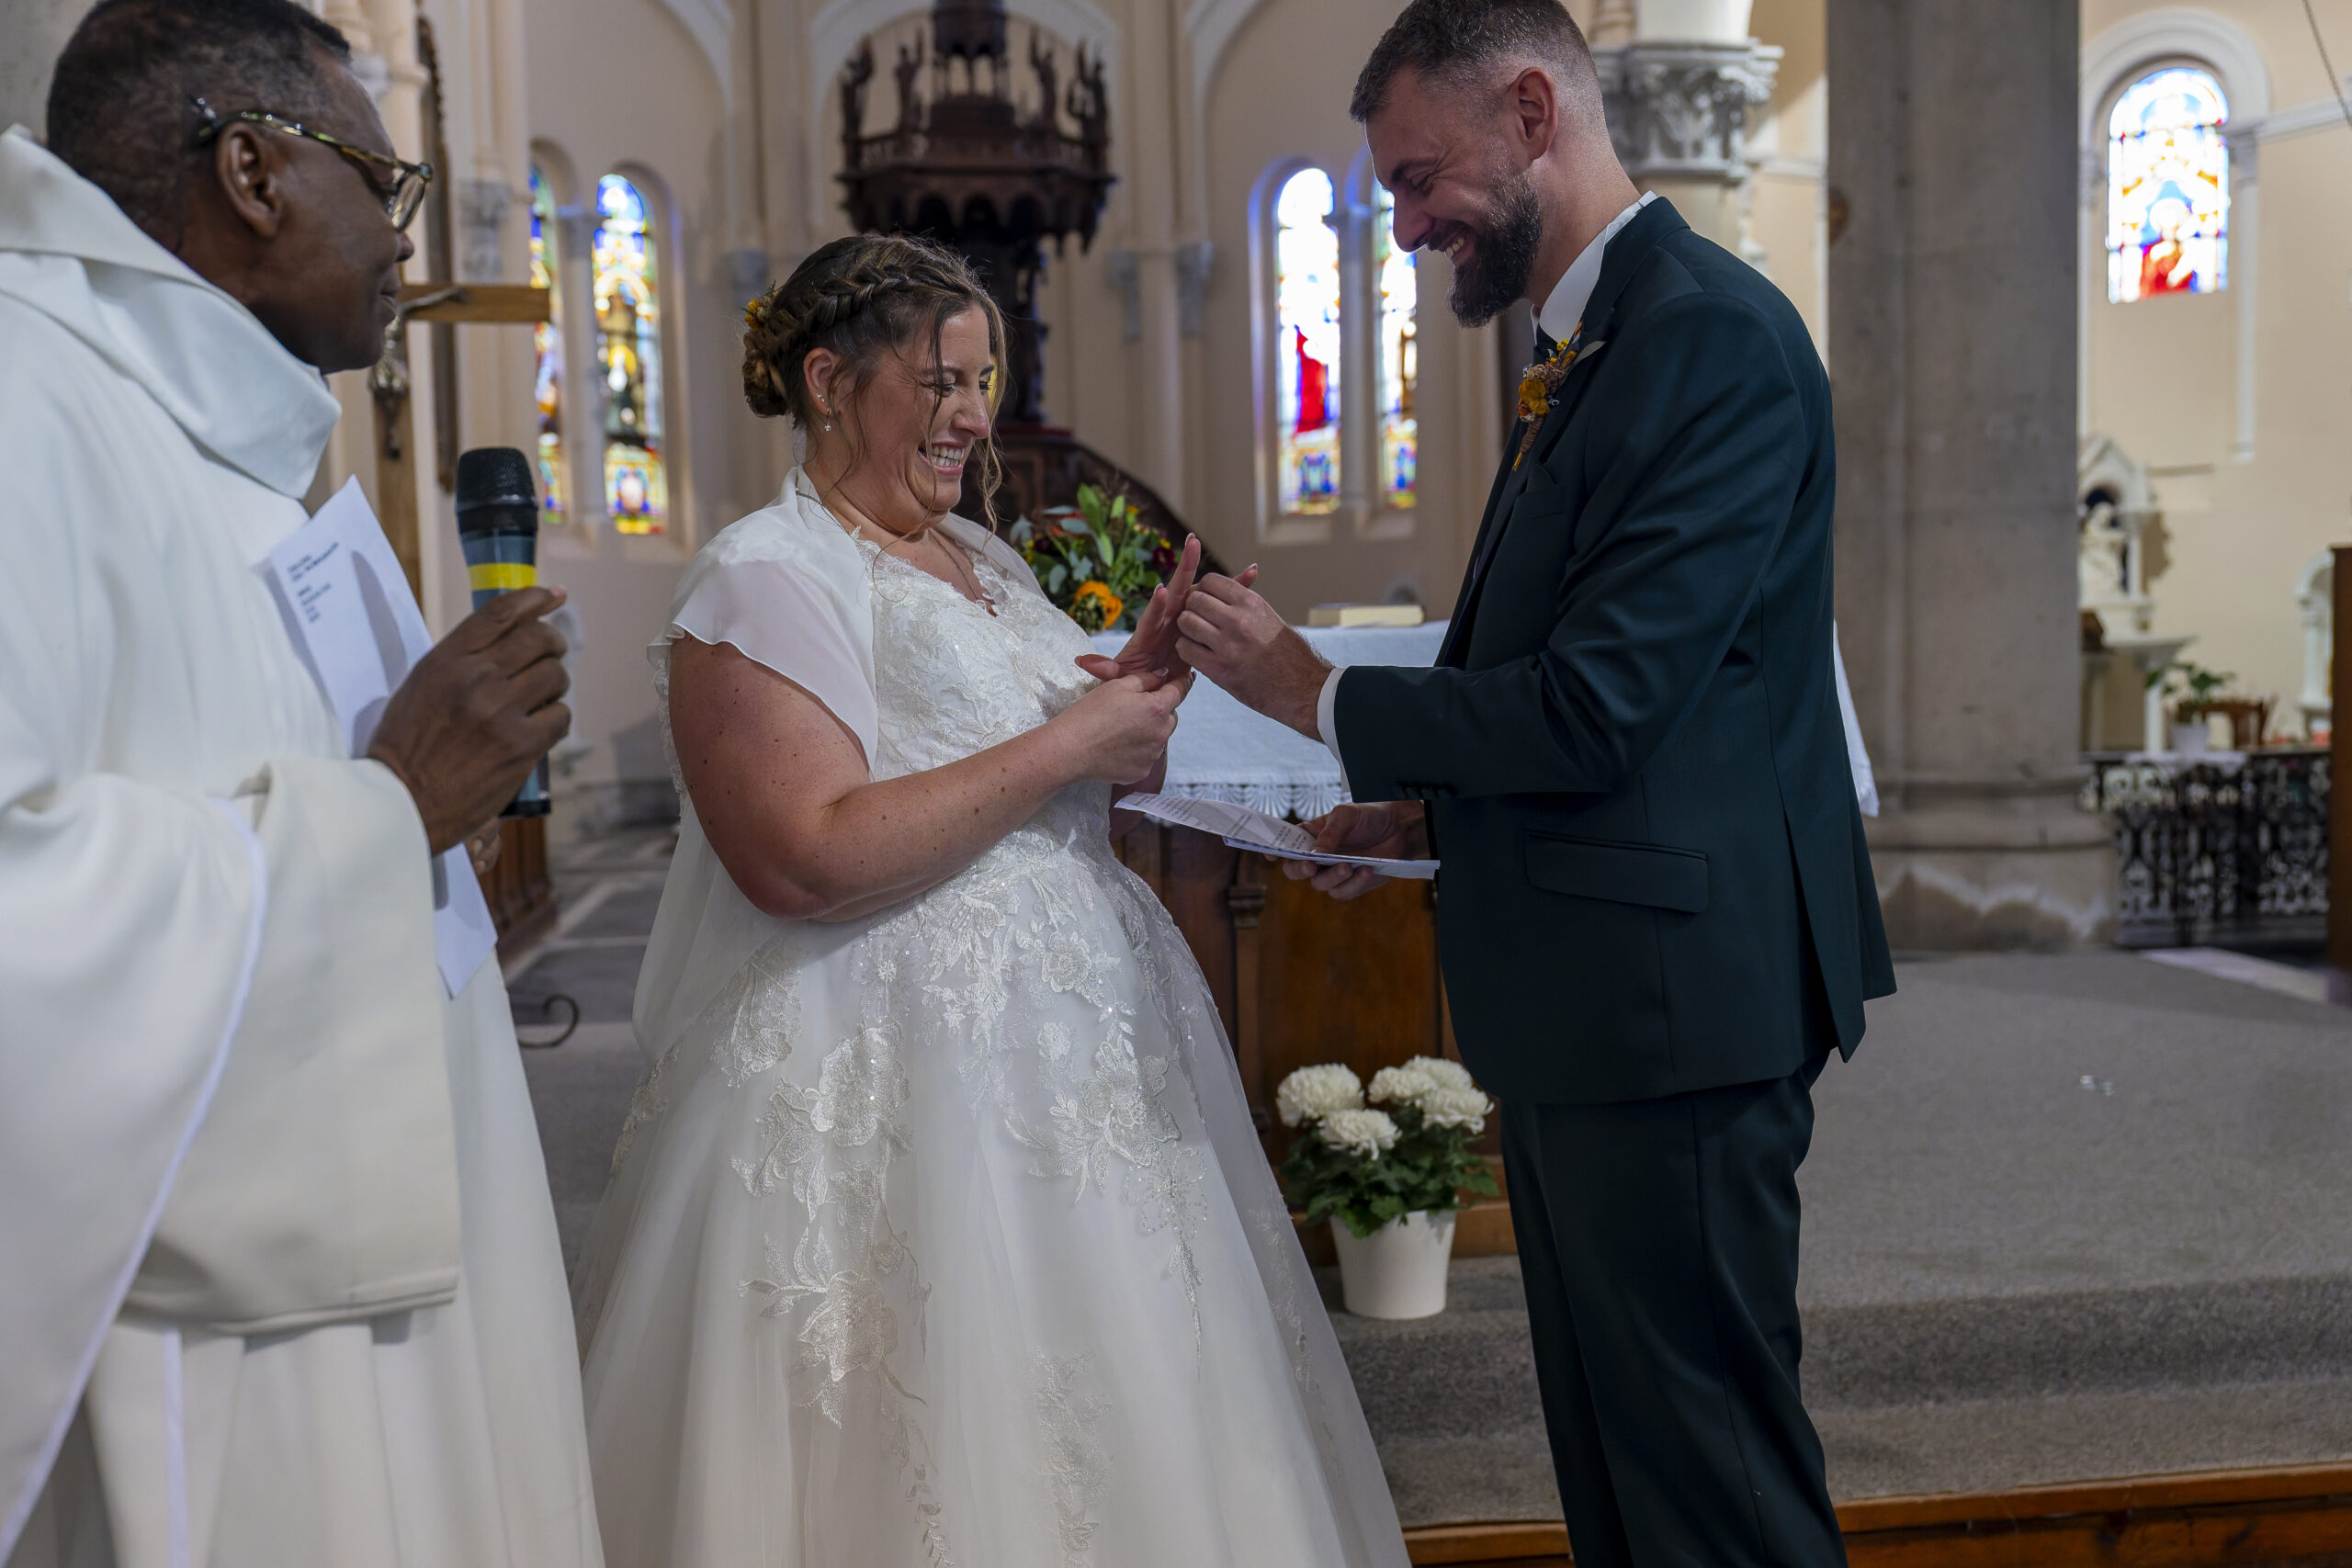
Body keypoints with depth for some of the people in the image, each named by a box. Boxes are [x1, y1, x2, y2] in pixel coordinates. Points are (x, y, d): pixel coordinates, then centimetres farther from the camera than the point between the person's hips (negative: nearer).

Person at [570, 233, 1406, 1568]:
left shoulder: (982, 557, 14)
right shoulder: (767, 579, -11)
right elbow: (804, 857, -23)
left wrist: (1143, 674, 0)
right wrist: (1072, 745, -18)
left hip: (1080, 1040, 8)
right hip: (903, 1084, -8)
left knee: (1109, 1424, 15)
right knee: (952, 1455, 1)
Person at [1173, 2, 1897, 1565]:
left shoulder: (1713, 335, -16)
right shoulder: (1588, 348, 14)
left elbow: (1598, 706, -22)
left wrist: (1317, 693, -11)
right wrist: (1431, 809, 7)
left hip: (1666, 995, -10)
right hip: (1584, 999, 10)